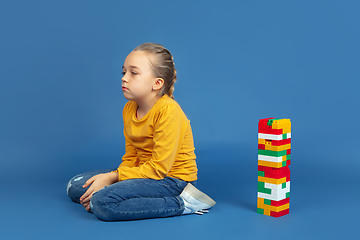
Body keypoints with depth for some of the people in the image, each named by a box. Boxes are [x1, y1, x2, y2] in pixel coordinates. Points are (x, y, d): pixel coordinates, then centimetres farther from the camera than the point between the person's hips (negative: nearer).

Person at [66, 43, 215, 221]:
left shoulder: (168, 111, -23)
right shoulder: (129, 109, 4)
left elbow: (159, 168, -23)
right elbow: (131, 158, 7)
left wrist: (113, 177, -19)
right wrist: (109, 177, -11)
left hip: (173, 178, -8)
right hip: (145, 171, 9)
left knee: (103, 203, -28)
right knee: (75, 187, 5)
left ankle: (182, 204, -17)